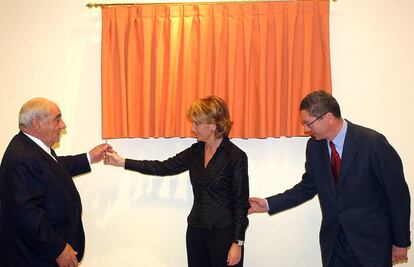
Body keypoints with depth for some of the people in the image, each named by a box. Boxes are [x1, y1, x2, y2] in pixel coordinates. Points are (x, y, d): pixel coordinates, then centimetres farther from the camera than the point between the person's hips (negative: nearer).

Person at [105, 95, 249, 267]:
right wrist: (122, 162, 3)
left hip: (224, 233, -6)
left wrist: (238, 243, -12)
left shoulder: (236, 157, -12)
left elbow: (241, 203, -10)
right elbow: (164, 167, 5)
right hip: (196, 230, 6)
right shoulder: (195, 152, 5)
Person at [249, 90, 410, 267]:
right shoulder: (314, 146, -1)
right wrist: (269, 204, 2)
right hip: (333, 241, 4)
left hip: (371, 241, -4)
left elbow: (398, 193, -10)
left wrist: (401, 242, -4)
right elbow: (308, 187, 11)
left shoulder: (373, 143, -17)